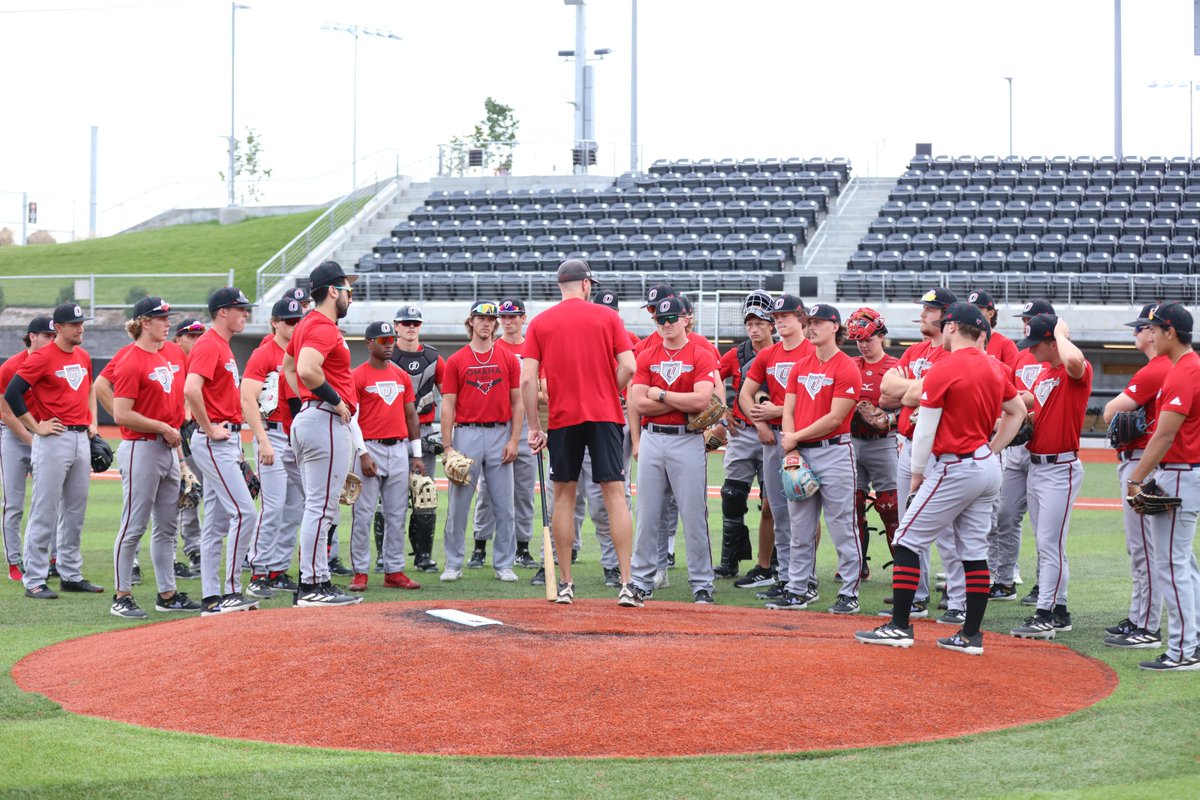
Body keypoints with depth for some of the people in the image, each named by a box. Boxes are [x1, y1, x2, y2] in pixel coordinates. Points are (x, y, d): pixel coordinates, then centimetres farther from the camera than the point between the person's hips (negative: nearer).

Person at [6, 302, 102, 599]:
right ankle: (34, 581, -3)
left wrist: (92, 420, 17)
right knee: (44, 513, -6)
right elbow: (12, 393, -14)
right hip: (54, 439, -8)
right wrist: (36, 427, -12)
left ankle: (71, 575, 22)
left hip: (81, 438, 8)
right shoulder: (42, 357, -11)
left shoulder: (83, 356, 12)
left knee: (76, 511, 13)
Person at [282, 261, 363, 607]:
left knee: (317, 507, 13)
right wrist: (336, 400, -18)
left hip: (306, 419, 11)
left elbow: (288, 366, 30)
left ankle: (313, 582, 17)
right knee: (321, 506, -9)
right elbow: (307, 369, -30)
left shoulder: (306, 325, 17)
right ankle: (313, 585, -8)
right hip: (327, 422, -11)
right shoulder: (324, 327, -14)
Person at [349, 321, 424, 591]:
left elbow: (411, 415, 16)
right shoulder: (357, 376, -3)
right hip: (370, 448, -5)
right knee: (363, 514, -5)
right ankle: (360, 573, -1)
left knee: (397, 515, 7)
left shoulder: (402, 376, 14)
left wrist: (416, 454, 11)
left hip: (399, 449, 5)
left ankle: (394, 571, 12)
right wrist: (362, 453, -15)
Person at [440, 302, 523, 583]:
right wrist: (447, 446, -5)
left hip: (500, 435, 1)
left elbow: (517, 403, 7)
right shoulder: (456, 361, 5)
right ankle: (453, 564, 8)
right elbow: (448, 406, 2)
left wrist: (514, 441, -2)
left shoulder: (509, 359, 8)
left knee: (504, 505, 2)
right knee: (458, 504, 0)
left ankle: (504, 564, 9)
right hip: (466, 435, -1)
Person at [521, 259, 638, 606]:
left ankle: (565, 583, 9)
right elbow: (628, 367, -6)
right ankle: (627, 584, -9)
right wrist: (607, 394, 10)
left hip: (562, 418, 1)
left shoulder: (540, 323, 5)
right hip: (604, 415, -1)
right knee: (615, 493, -2)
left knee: (564, 496, 9)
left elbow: (527, 379, -3)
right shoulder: (608, 316, 3)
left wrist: (534, 427, 2)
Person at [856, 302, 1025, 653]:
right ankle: (971, 634, 9)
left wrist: (917, 473, 0)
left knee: (908, 542, 0)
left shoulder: (942, 370, -14)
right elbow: (1017, 411, 21)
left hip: (955, 470, -8)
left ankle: (899, 626, -1)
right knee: (974, 551, 9)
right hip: (988, 469, 8)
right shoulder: (994, 368, 9)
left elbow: (926, 428, -11)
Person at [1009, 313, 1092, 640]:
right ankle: (1058, 611, 21)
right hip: (1036, 466, 10)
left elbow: (1074, 360, -38)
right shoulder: (1044, 374, 14)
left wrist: (1061, 333, -20)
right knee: (1045, 545, 14)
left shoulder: (1077, 372, -14)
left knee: (1050, 544, -10)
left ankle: (1046, 616, -8)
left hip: (1061, 469, -10)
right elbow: (1026, 403, 26)